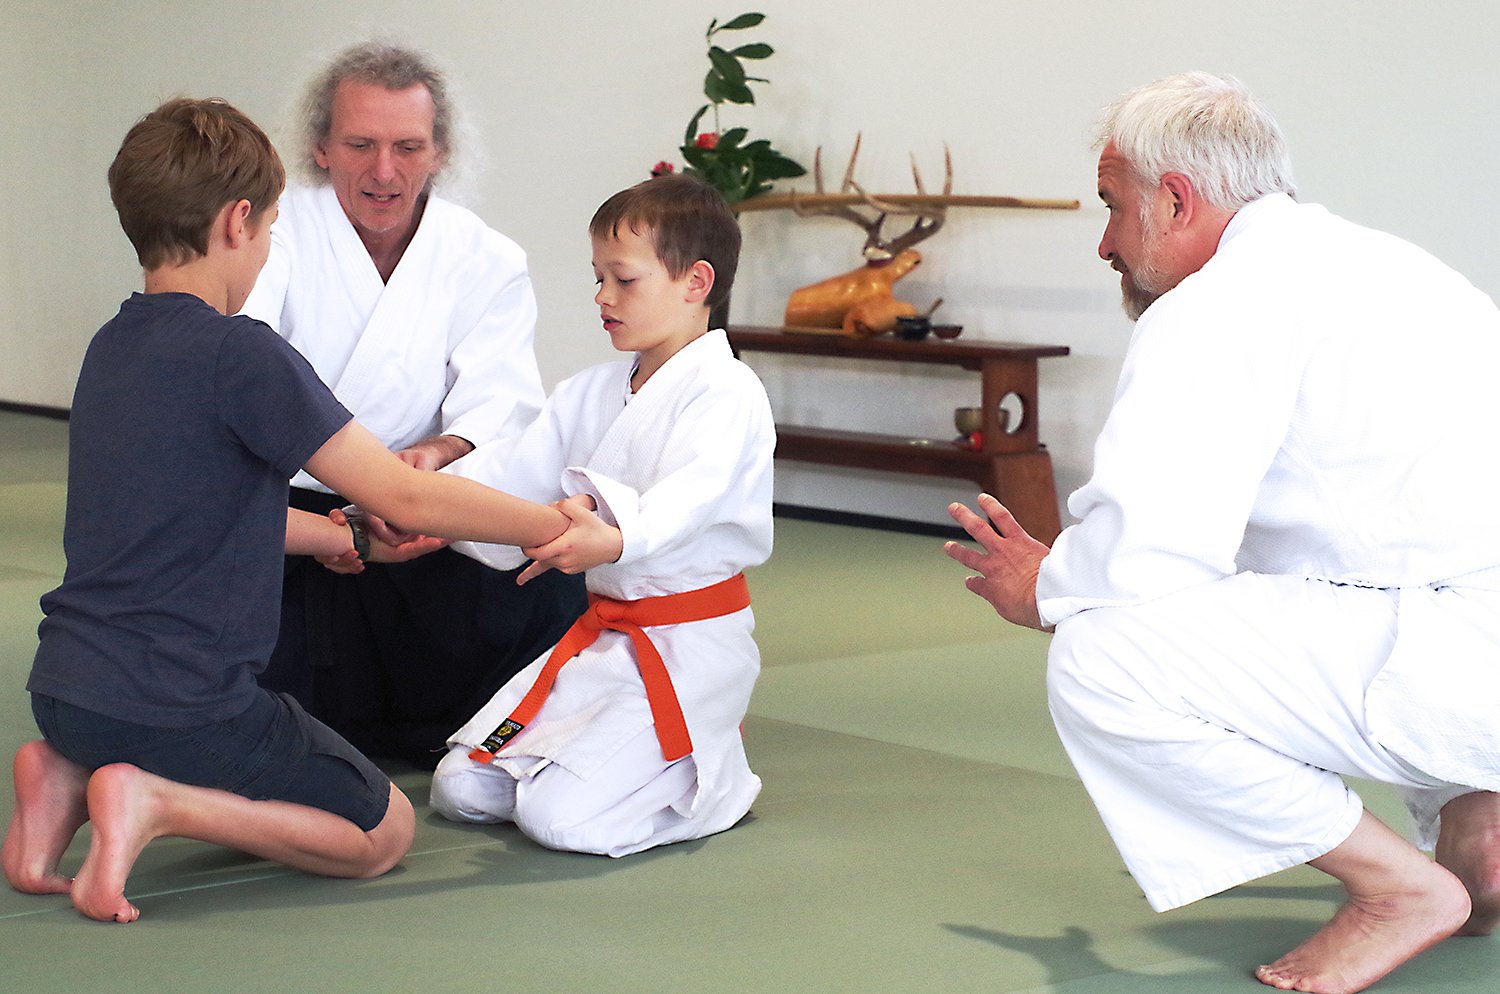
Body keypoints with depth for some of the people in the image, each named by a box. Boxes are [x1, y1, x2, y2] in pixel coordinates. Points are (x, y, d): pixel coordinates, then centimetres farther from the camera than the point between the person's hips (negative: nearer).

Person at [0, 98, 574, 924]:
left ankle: (71, 778, 9)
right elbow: (403, 495, -16)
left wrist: (348, 539, 28)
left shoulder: (113, 346, 10)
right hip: (171, 698, -8)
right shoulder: (237, 353, -16)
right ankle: (155, 805, -10)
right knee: (382, 832, 11)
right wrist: (563, 527, -5)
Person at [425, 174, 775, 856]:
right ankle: (643, 750, 22)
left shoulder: (726, 393, -15)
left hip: (689, 645, -8)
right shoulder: (593, 393, 11)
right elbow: (513, 474, 4)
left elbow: (687, 498, -33)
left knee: (561, 817, -20)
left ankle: (713, 777, 6)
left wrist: (615, 538, -54)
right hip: (602, 637, 8)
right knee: (461, 789, 6)